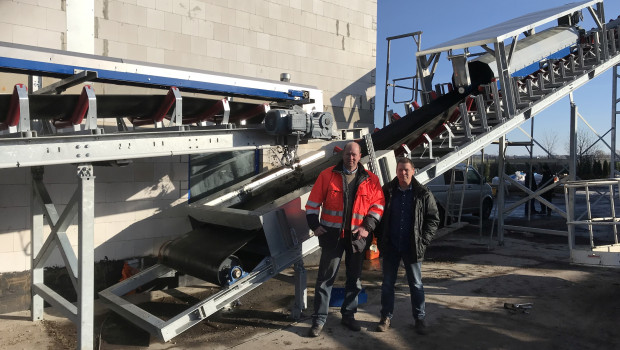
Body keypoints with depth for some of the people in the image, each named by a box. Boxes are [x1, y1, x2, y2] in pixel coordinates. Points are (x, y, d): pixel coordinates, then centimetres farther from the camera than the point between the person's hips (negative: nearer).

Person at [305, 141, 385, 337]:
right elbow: (313, 202, 2)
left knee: (354, 278, 13)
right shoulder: (327, 175, -1)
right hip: (332, 234, -2)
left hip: (356, 236, 2)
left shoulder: (370, 180, 3)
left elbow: (378, 204, 5)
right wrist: (314, 225, -6)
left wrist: (367, 227, -5)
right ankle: (319, 319, 10)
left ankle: (348, 315, 29)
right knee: (326, 278, 2)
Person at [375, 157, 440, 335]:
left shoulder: (423, 194, -3)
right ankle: (386, 317, 23)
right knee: (387, 283, 10)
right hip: (390, 246, 1)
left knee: (416, 284, 9)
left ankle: (420, 319, 22)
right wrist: (380, 238, 1)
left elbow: (433, 218, 2)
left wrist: (424, 240, -6)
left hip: (412, 247, -1)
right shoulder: (386, 191, -1)